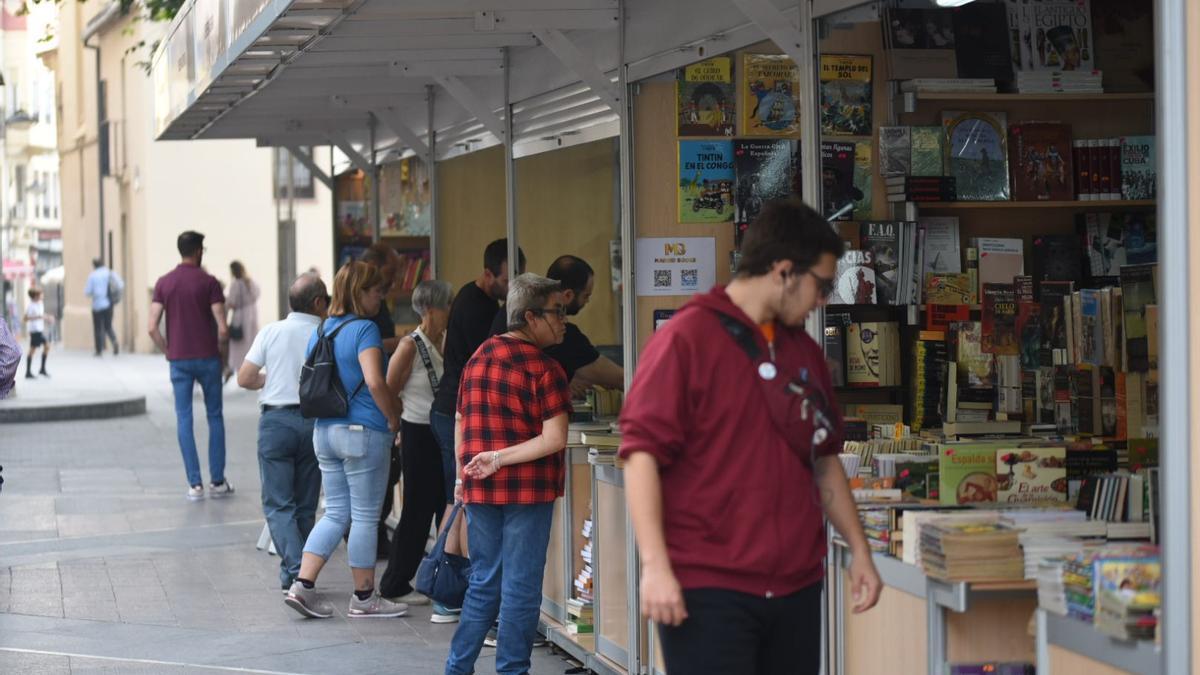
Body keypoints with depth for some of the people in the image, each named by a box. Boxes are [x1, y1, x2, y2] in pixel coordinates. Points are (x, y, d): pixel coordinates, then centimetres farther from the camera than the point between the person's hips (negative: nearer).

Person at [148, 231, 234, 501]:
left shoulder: (164, 283, 2)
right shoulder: (208, 282, -7)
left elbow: (152, 328, -3)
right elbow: (222, 328, -12)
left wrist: (168, 352, 9)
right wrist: (221, 353, 4)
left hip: (178, 360, 2)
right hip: (207, 358, -2)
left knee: (184, 419, 5)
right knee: (214, 417, 10)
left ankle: (195, 484, 1)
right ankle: (217, 481, 9)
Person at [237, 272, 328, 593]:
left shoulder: (271, 332, -1)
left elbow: (244, 378, -1)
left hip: (276, 420, -1)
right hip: (314, 421, 1)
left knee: (278, 503, 1)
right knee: (305, 506, 12)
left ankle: (295, 570, -16)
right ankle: (298, 572, 16)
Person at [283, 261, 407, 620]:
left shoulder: (320, 331, 11)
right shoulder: (364, 328, -13)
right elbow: (374, 380, -24)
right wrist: (393, 418, -13)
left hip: (324, 430, 8)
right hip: (364, 432, -8)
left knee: (335, 513, 13)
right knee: (366, 517, 3)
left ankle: (302, 584, 4)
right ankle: (364, 598, 11)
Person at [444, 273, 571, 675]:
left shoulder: (478, 358, 9)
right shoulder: (544, 369, -12)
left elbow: (461, 424, 15)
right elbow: (554, 439, -20)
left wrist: (463, 475, 23)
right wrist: (502, 459, -16)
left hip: (479, 489, 6)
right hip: (528, 490, -6)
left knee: (484, 583, 16)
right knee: (521, 586, 2)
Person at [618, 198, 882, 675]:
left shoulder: (805, 352, 15)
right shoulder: (686, 340, -8)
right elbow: (642, 453, -12)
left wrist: (859, 550, 19)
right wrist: (655, 565, -20)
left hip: (797, 586, 7)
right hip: (708, 588, -7)